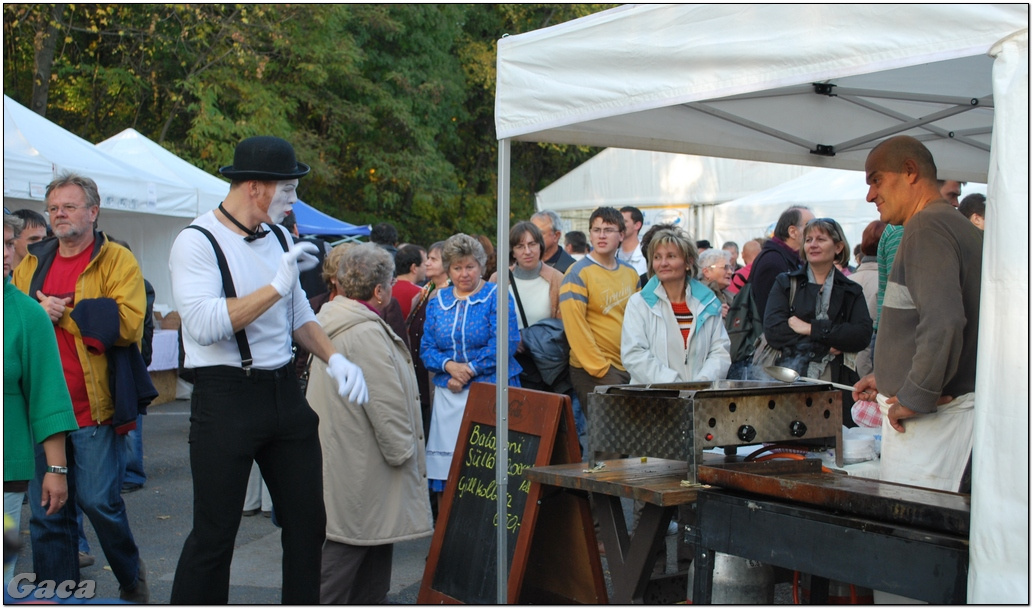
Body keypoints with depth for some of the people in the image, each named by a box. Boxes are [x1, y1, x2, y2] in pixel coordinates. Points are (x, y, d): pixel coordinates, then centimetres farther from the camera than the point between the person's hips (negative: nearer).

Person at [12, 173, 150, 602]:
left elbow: (128, 324, -16)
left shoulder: (117, 260, -2)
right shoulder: (32, 264, 15)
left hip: (95, 407, -5)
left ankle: (131, 577, 21)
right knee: (46, 511, 8)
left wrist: (62, 313, -11)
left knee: (98, 501, -5)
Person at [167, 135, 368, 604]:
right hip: (226, 397, -7)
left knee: (307, 520, 13)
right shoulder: (197, 243, -11)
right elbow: (205, 324, -25)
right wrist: (277, 286, -25)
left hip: (284, 391, 7)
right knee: (215, 534, 1)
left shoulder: (280, 239, 10)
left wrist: (335, 359, 2)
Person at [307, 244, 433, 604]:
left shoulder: (334, 323, 11)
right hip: (358, 467, -11)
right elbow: (387, 405, -22)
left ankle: (371, 602, 31)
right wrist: (403, 451, -10)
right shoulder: (366, 334, -22)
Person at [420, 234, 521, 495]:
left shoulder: (497, 296, 1)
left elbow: (505, 343, -10)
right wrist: (448, 365, -10)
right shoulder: (438, 301, 14)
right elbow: (426, 347, 10)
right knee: (446, 461, 0)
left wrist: (469, 370, -13)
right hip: (448, 395, 4)